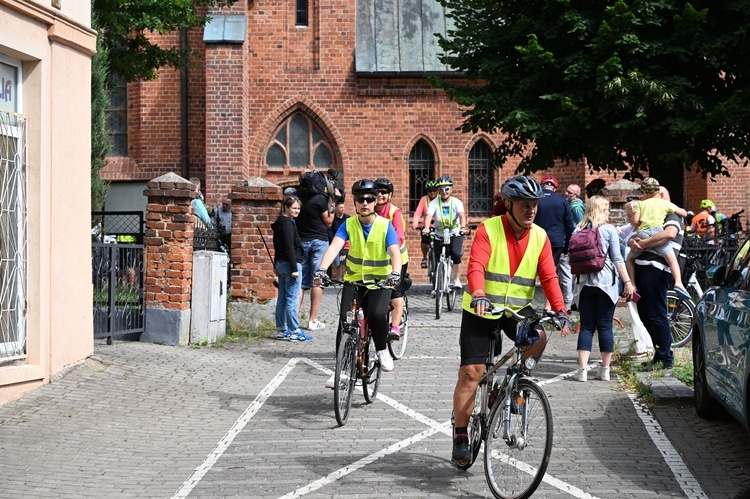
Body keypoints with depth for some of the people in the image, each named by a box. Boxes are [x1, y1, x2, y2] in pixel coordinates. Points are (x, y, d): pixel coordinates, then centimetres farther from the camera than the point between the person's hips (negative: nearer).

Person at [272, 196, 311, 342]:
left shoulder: (280, 223, 16)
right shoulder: (287, 224, -14)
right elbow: (289, 247, -19)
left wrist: (276, 265, 26)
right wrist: (294, 268, -20)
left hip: (281, 264, 10)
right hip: (289, 264, -10)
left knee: (282, 299, 12)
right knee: (292, 299, -8)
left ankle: (281, 330, 16)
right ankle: (295, 331, -7)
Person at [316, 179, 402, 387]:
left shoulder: (385, 225, -9)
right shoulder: (349, 224, -5)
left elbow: (395, 252, -21)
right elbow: (334, 247, -18)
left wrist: (395, 273, -42)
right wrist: (322, 270, -36)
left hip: (379, 282, -2)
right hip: (354, 280, 2)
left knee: (377, 315, -30)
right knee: (344, 321, -15)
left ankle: (382, 349, -1)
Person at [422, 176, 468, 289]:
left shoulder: (456, 202, -11)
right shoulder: (434, 203, -10)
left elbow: (462, 215, -26)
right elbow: (429, 216, -25)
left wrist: (463, 227, -47)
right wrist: (426, 228, -46)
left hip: (455, 234, -1)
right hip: (440, 234, 2)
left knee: (455, 253, -25)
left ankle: (455, 278, -7)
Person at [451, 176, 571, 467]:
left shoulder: (539, 237, -3)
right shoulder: (489, 229, -14)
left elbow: (549, 277, -8)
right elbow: (476, 267, -27)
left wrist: (560, 311, -22)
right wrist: (479, 295, -46)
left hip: (517, 309, 3)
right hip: (481, 309, -3)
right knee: (471, 371, -6)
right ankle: (460, 436, 4)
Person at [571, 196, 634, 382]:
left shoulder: (579, 231, 6)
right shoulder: (609, 230, -3)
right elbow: (617, 259, -6)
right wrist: (627, 282, -4)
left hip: (585, 283, 3)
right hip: (606, 282, -2)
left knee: (586, 326, 4)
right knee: (605, 326, 3)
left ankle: (582, 369, -4)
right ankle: (605, 370, 7)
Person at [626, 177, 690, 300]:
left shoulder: (641, 204, 18)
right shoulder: (665, 203, 17)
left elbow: (635, 220, 6)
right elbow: (684, 213, 20)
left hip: (642, 234, 1)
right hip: (658, 231, -1)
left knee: (630, 258, 22)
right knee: (672, 259, -6)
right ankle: (678, 282, -29)